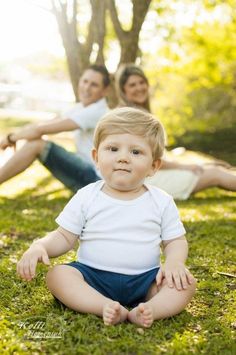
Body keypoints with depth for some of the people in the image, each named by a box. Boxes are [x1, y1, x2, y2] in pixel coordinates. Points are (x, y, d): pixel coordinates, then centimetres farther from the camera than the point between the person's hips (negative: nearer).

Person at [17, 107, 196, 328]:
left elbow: (176, 241, 6)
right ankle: (105, 307, -40)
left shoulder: (162, 202, 2)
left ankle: (149, 310, -42)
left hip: (144, 279, 1)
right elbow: (64, 237, 3)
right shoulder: (86, 198, 0)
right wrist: (39, 247, -18)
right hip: (93, 277, 0)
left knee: (186, 283, -21)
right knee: (57, 275, -25)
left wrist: (174, 261, -17)